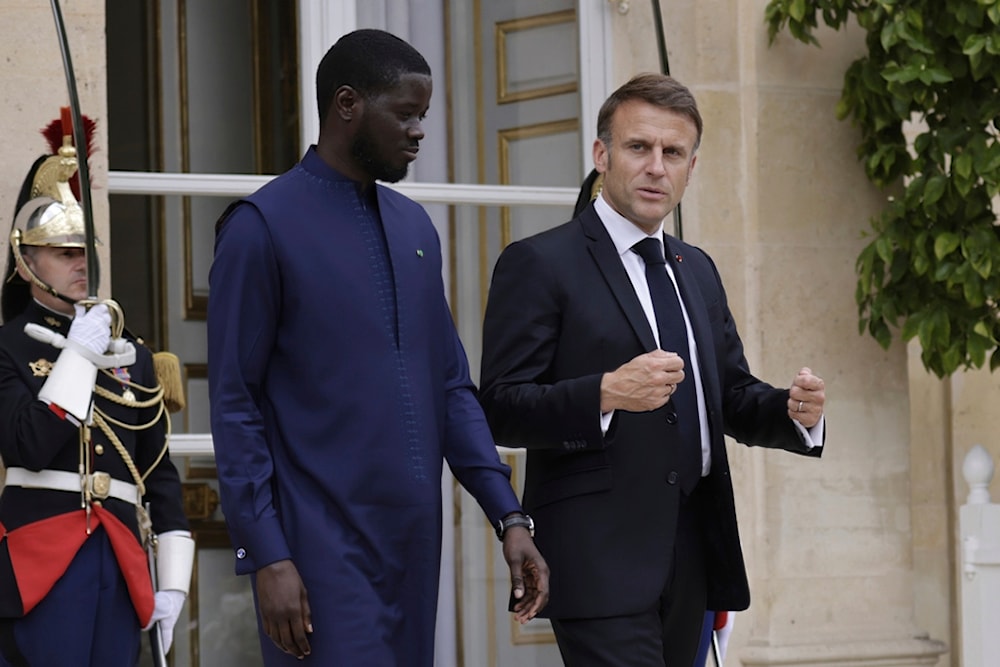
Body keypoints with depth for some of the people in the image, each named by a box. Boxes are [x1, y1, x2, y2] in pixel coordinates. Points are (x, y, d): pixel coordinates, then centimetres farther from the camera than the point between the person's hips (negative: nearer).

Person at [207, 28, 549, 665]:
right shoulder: (264, 226, -5)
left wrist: (509, 516, 6)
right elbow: (235, 407, -7)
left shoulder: (415, 227, 13)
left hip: (415, 543, 6)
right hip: (326, 554, -6)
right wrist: (267, 558, -13)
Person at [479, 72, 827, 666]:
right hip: (599, 557, -7)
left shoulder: (698, 271, 20)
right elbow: (501, 410, -11)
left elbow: (734, 401, 21)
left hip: (692, 553, 7)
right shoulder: (539, 265, -3)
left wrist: (794, 410, -1)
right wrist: (607, 393, -25)